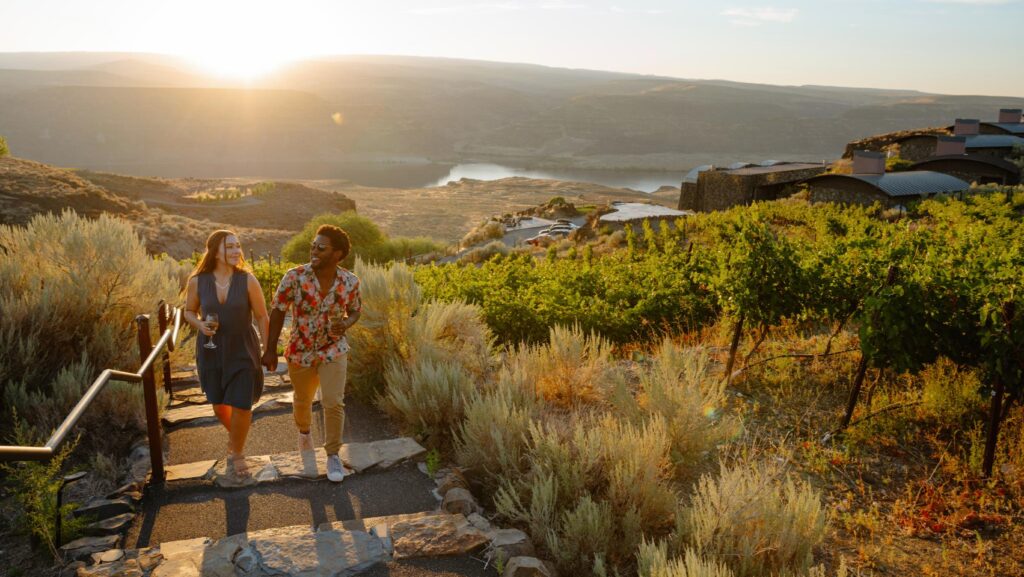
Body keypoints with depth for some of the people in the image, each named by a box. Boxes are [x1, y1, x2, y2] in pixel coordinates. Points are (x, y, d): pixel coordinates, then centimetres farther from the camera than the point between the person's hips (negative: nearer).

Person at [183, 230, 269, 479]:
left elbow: (262, 317, -5)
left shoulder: (247, 280, -11)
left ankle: (237, 453, 23)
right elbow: (189, 311, 7)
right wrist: (200, 324, -15)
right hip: (212, 352, 2)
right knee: (219, 404, 15)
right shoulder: (198, 281, -8)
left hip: (243, 351, -2)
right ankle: (234, 435, 49)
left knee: (242, 405, -3)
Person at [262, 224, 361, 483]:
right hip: (300, 352, 1)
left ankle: (333, 454, 11)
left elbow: (355, 311, 5)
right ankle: (304, 431, 54)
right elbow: (277, 311, -8)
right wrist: (271, 350, -6)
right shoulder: (295, 277, -18)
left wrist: (346, 324, -19)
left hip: (334, 351, 0)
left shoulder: (350, 282, -13)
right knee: (303, 401, 20)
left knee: (333, 403, -11)